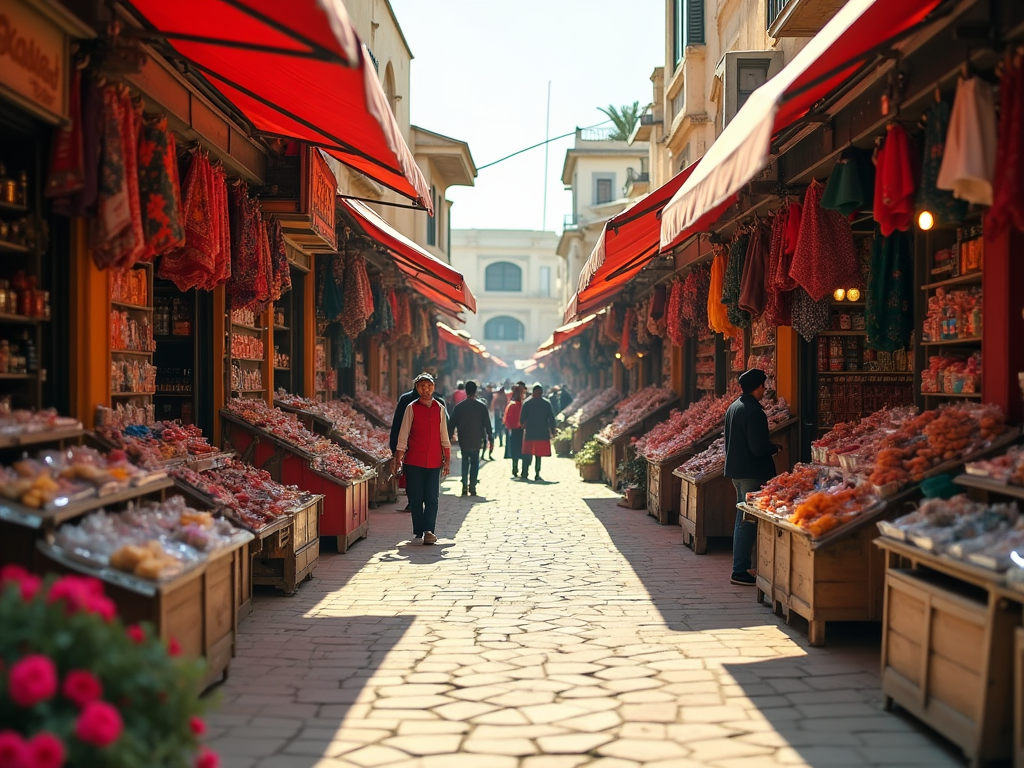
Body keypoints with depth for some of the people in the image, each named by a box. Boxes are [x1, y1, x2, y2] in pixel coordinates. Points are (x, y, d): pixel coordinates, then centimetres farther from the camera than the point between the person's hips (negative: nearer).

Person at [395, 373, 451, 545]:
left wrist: (447, 459, 9)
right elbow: (403, 434, 2)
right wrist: (398, 458, -4)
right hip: (414, 461, -1)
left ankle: (429, 530, -5)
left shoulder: (440, 408, 9)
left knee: (432, 498, -5)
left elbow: (444, 436, 12)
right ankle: (418, 532, 9)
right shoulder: (412, 408, 2)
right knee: (415, 498, 2)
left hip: (434, 462, 2)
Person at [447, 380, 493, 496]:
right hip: (477, 441, -1)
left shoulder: (459, 406, -2)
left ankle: (465, 487, 1)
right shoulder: (482, 406, -5)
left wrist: (448, 439, 7)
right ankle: (472, 487, 0)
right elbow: (487, 424, -3)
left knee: (465, 462, 12)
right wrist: (490, 439, 4)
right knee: (475, 463, 8)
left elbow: (451, 424, 0)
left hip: (463, 440, 1)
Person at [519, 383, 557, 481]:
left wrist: (523, 425, 18)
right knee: (538, 454, 3)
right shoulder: (547, 404, 1)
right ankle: (537, 474, -2)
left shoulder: (527, 403, -3)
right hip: (542, 433, 1)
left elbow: (522, 419, -3)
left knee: (527, 453, 11)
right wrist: (552, 431, 9)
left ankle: (525, 472, 8)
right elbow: (551, 419, 1)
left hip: (529, 433, -1)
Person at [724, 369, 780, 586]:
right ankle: (740, 571, -3)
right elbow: (759, 447, -22)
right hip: (752, 473, -10)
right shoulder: (754, 411, -19)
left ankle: (741, 567, 23)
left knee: (742, 519, 17)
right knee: (748, 521, -5)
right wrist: (775, 448, -4)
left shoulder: (733, 407, 12)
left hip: (736, 470, 10)